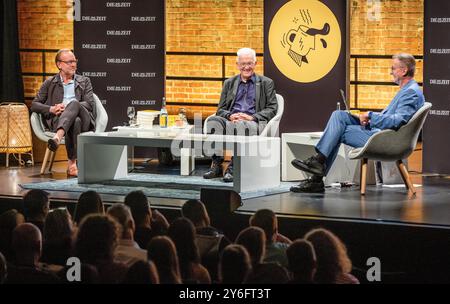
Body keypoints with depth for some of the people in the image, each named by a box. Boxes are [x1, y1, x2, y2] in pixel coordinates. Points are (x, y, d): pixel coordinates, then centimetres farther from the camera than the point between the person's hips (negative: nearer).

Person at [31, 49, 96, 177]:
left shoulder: (84, 81, 23)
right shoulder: (50, 83, 22)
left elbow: (89, 103, 7)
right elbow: (34, 105, 15)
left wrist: (67, 107, -9)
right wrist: (51, 109, -7)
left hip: (84, 119, 0)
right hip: (58, 120, 0)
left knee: (74, 103, -37)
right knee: (75, 122, -40)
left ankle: (58, 137, -56)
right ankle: (73, 163, -47)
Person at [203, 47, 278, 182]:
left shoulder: (266, 83, 17)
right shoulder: (229, 83, 26)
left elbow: (272, 109, 6)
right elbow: (221, 109, 19)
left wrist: (252, 117, -11)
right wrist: (230, 116, -6)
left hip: (253, 123, -3)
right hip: (231, 120, 3)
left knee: (240, 125, -40)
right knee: (213, 121, -32)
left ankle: (233, 167, -37)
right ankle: (216, 165, -34)